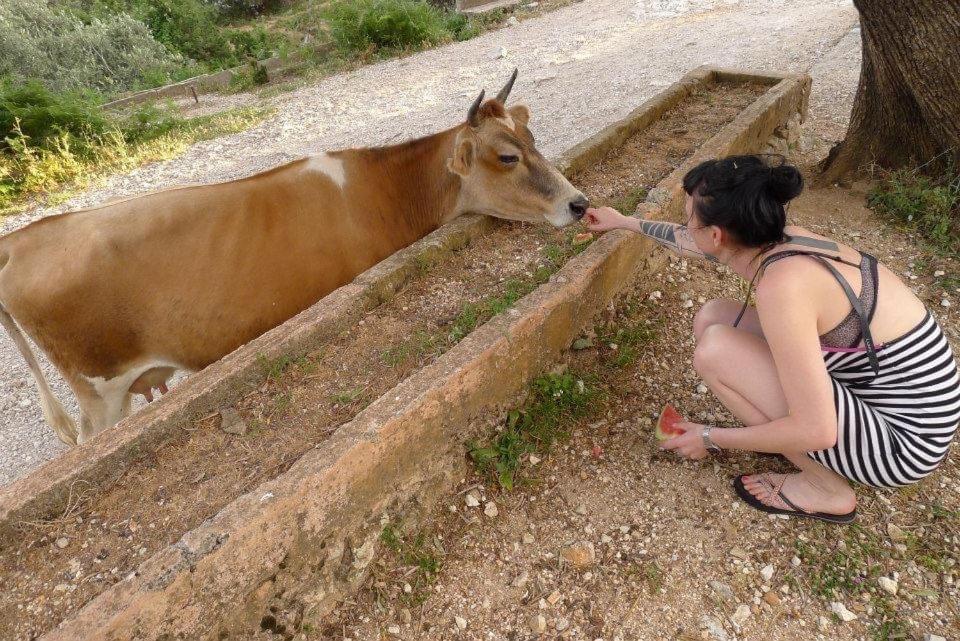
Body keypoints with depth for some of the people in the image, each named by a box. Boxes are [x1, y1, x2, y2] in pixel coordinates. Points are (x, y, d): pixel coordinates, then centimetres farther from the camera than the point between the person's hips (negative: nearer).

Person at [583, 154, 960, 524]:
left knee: (715, 348, -21)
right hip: (872, 383, 8)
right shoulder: (777, 240, -6)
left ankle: (825, 488, -2)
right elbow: (692, 242, 17)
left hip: (900, 437, -8)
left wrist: (711, 438, -15)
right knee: (712, 318, 2)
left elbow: (815, 432, -30)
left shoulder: (782, 282, -31)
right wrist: (623, 222, 30)